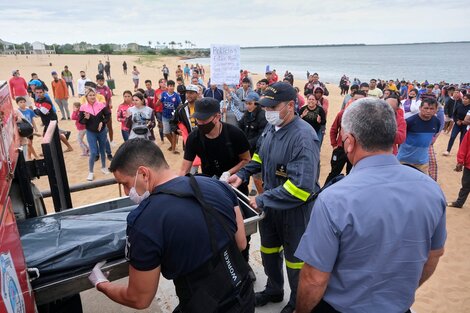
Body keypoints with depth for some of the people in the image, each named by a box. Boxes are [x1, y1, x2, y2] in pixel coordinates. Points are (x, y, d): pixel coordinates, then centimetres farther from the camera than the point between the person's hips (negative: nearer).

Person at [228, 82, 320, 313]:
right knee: (268, 250, 25)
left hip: (294, 208, -8)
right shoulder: (271, 127, -3)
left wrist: (262, 200, -29)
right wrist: (242, 175, 0)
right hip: (269, 203, 8)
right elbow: (260, 156, 15)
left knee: (294, 259, 15)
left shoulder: (303, 137, -29)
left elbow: (301, 187, -33)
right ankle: (273, 290, 53)